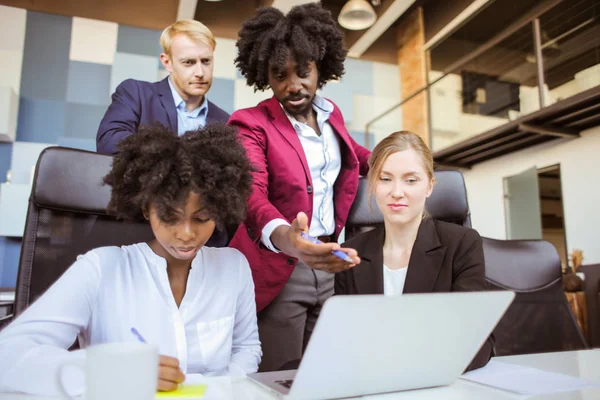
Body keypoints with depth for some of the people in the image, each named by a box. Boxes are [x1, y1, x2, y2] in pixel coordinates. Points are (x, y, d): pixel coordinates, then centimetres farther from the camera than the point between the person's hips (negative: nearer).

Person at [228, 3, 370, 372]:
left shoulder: (331, 113, 9)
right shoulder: (251, 123, -9)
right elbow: (251, 192, -27)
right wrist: (285, 238, -46)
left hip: (331, 264, 6)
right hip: (278, 269, -5)